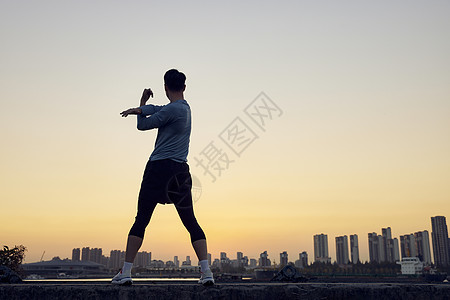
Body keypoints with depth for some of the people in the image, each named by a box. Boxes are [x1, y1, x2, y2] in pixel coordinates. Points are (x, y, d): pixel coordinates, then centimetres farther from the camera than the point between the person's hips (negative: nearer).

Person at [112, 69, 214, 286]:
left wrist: (141, 105, 16)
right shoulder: (185, 107, 15)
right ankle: (206, 272, 0)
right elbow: (157, 109, 8)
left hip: (159, 168, -6)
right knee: (191, 223, 6)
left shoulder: (173, 109, -8)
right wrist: (140, 108, -12)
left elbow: (143, 125, 0)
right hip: (180, 171, 6)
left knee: (141, 221, 2)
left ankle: (126, 272, 7)